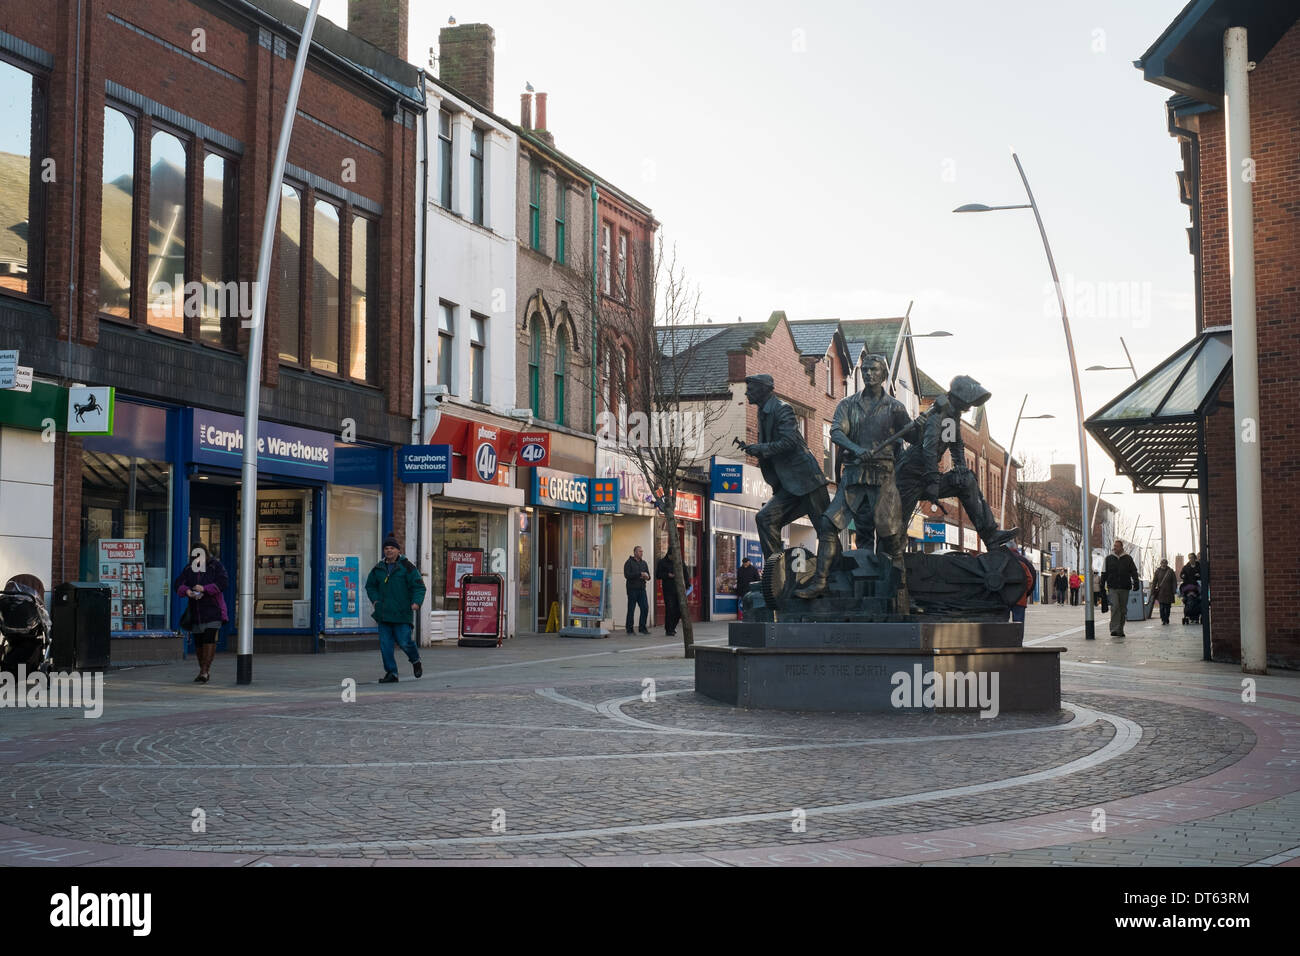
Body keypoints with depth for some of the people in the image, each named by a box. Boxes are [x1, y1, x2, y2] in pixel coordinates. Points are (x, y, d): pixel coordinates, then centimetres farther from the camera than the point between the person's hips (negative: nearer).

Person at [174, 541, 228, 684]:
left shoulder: (215, 566, -2)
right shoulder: (189, 569, 10)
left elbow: (224, 582, -14)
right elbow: (177, 584, -1)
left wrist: (204, 589, -24)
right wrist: (187, 591, -24)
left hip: (213, 609, -4)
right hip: (196, 612, 4)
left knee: (210, 639, -17)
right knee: (198, 642, 7)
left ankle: (204, 672, -18)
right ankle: (205, 669, 24)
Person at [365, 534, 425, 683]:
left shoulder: (407, 567, -3)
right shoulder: (378, 569, 12)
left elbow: (419, 586, -5)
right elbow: (370, 586, 25)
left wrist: (416, 602, -20)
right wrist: (375, 600, 8)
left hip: (402, 613, -5)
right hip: (384, 614, 5)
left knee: (404, 642, -7)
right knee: (385, 645, -1)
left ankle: (416, 661, 24)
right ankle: (391, 673, 6)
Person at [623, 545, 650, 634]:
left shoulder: (644, 563, 17)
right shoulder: (629, 562, -2)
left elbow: (648, 575, 17)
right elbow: (627, 575, -14)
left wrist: (647, 576, -8)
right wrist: (640, 574, -17)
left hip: (642, 589, 5)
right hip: (632, 589, -5)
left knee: (645, 608, -2)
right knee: (631, 609, -1)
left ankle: (642, 628, 7)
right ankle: (629, 629, 5)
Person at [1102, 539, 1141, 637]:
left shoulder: (1128, 558, 7)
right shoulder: (1109, 558, 8)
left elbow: (1134, 572, 4)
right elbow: (1104, 573, 13)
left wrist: (1136, 583, -10)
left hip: (1125, 588, 1)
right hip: (1113, 588, -1)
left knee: (1123, 610, 7)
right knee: (1115, 607, -16)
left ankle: (1120, 630, 16)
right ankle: (1114, 629, -19)